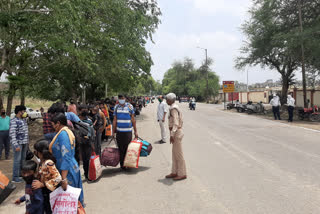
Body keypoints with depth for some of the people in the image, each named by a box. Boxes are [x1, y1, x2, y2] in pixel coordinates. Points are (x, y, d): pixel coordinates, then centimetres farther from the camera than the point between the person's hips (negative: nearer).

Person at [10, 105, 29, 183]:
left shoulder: (23, 120, 11)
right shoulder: (14, 121, -14)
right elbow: (12, 134, -19)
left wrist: (27, 141, 18)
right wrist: (16, 145, -22)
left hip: (24, 143, 8)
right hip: (18, 143, -8)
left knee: (23, 159, 15)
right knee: (17, 160, -4)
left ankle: (21, 173, 28)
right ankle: (15, 177, 4)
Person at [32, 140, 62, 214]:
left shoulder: (48, 163, -25)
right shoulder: (42, 162, 2)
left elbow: (58, 178, -28)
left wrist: (42, 184, -25)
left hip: (50, 193, -8)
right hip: (44, 192, 8)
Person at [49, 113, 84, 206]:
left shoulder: (63, 134, -19)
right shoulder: (68, 132, 10)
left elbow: (65, 157, -25)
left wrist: (64, 179, -26)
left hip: (67, 171, -9)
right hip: (73, 167, 9)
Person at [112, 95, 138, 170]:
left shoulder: (130, 106, -1)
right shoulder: (116, 107, 7)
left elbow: (133, 119, 1)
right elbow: (115, 120, 9)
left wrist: (135, 131, 0)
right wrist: (113, 131, 7)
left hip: (128, 131, -2)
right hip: (119, 131, 2)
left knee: (127, 148, 2)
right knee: (121, 149, 7)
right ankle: (122, 164, 18)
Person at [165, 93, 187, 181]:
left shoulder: (173, 108, -16)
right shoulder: (175, 107, 14)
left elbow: (175, 123, -23)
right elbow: (181, 121, 18)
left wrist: (172, 134, -26)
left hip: (176, 132, -10)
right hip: (178, 131, 10)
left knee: (178, 154, -1)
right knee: (175, 154, 15)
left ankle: (182, 174, 9)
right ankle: (175, 172, 23)